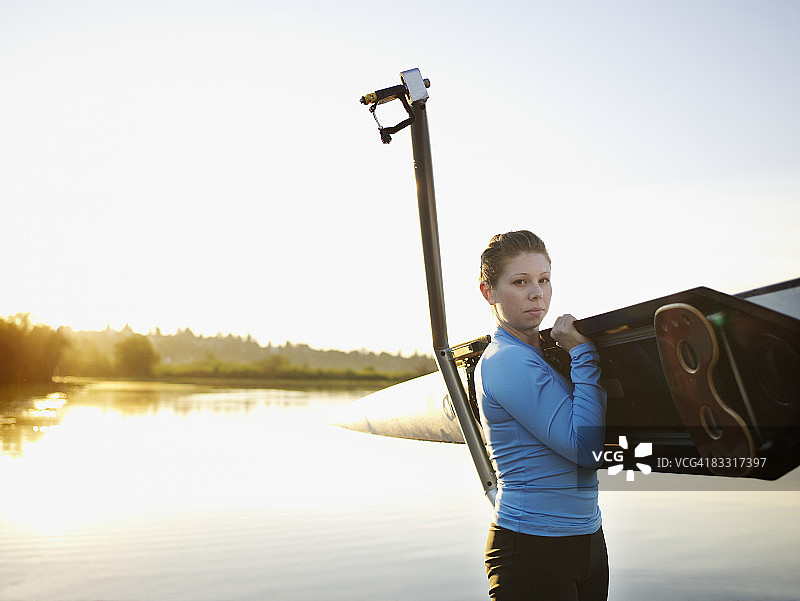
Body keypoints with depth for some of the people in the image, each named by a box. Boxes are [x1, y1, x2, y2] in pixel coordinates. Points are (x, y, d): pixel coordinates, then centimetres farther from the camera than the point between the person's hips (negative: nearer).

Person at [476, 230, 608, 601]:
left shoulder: (540, 352, 11)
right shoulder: (507, 362, -16)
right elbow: (585, 448, -20)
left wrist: (579, 349, 1)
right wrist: (582, 354, -14)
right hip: (531, 547, -8)